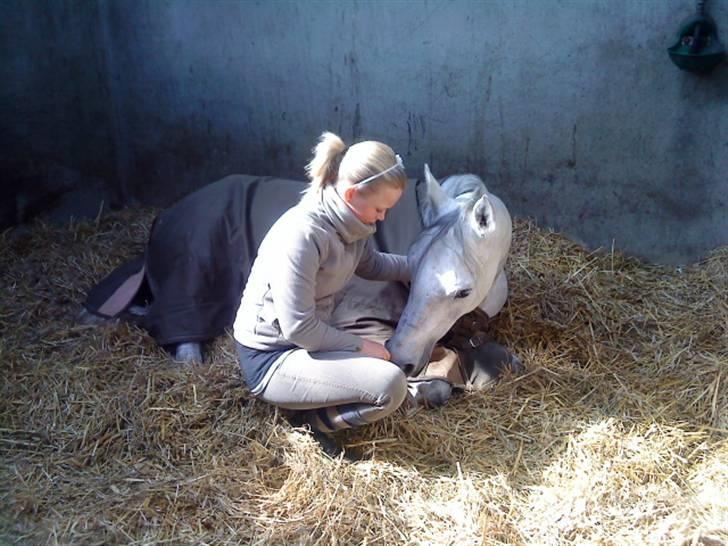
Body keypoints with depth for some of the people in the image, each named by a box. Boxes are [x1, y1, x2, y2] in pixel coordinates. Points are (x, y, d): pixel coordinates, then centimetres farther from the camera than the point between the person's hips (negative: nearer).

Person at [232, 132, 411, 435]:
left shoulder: (349, 223, -2)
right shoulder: (302, 234, -27)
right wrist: (359, 346, -14)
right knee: (390, 386, -24)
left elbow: (372, 265, 19)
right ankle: (310, 420, -2)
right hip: (270, 360, -9)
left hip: (309, 338, 9)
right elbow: (299, 329, -25)